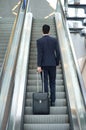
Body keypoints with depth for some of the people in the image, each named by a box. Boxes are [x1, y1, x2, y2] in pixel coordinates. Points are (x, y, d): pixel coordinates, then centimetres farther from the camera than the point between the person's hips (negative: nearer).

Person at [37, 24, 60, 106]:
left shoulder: (39, 41, -5)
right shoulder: (54, 40, 1)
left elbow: (39, 54, -13)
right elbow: (58, 53, -1)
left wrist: (38, 66, -14)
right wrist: (57, 63, 12)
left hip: (43, 65, -2)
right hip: (52, 64, 2)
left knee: (45, 83, 3)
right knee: (52, 83, 10)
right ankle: (52, 101, 9)